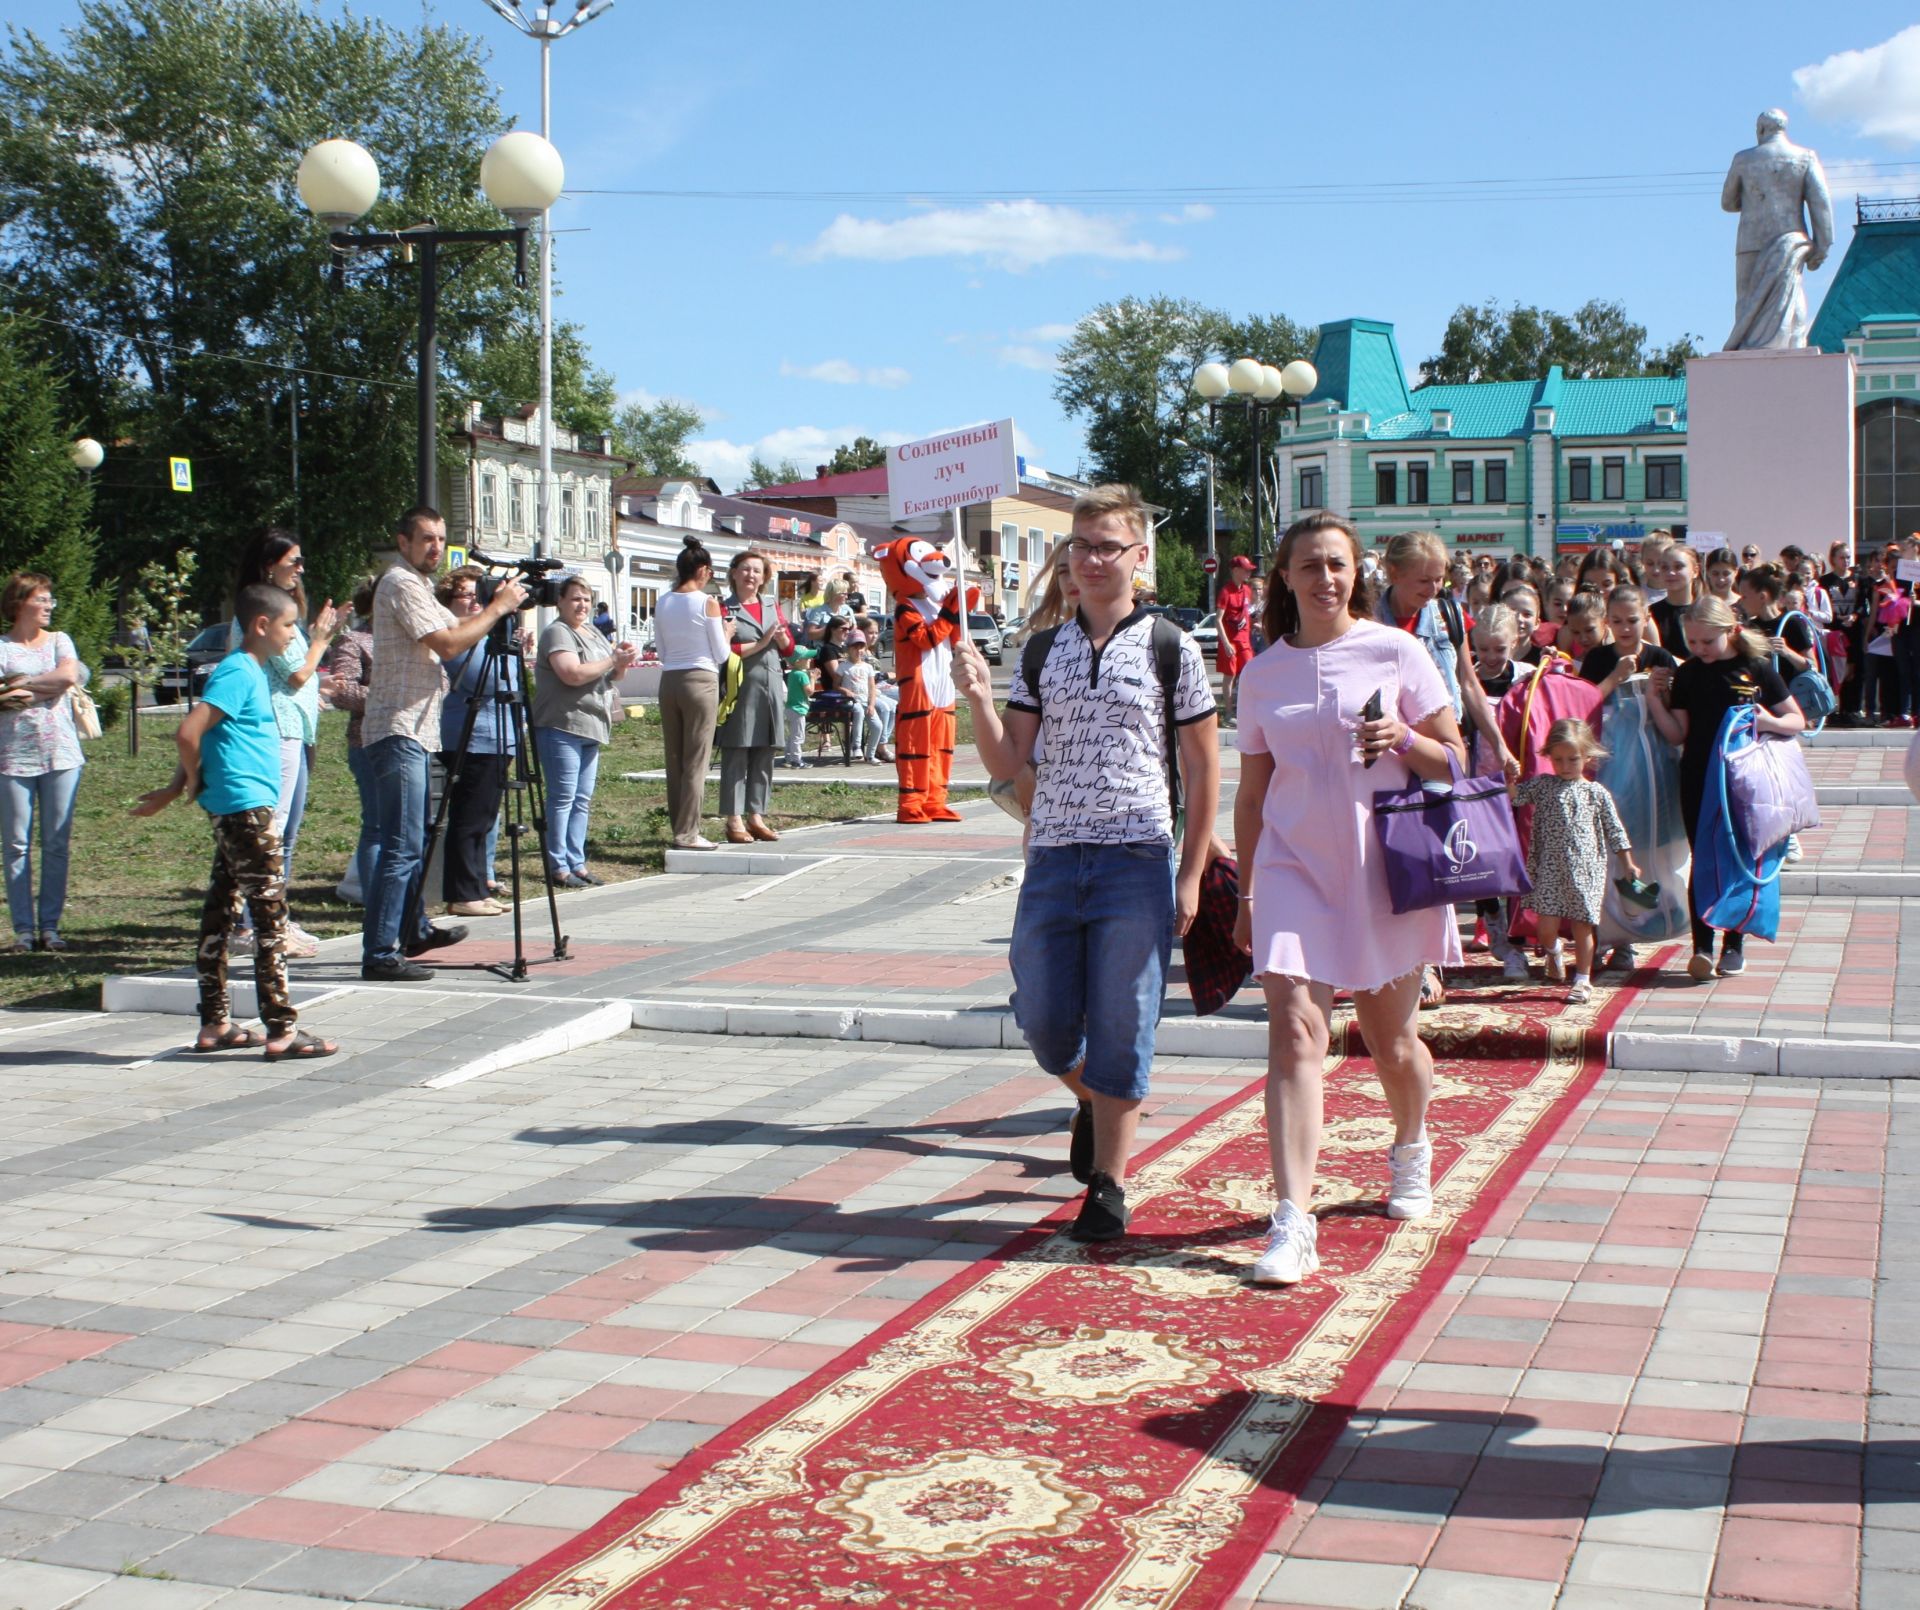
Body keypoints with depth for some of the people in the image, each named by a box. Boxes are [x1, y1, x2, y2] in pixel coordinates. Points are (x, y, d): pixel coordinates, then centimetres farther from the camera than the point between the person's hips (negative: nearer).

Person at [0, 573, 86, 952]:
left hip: (60, 753, 2)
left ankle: (50, 925, 8)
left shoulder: (59, 641, 11)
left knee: (56, 843, 2)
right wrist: (47, 687, -13)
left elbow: (70, 675, -8)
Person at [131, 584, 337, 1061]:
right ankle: (281, 1031, -7)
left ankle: (215, 1024, 17)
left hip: (237, 811, 10)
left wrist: (178, 788, 15)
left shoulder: (253, 672, 16)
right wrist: (194, 782, -7)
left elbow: (202, 737, 20)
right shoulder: (238, 673, -13)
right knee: (270, 915, -8)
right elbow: (188, 733, -22)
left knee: (220, 912, 11)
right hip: (247, 807, -10)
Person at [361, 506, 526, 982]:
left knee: (413, 841, 21)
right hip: (397, 729, -11)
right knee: (402, 846, -13)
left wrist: (496, 606, 8)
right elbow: (449, 644, -19)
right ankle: (379, 956, -14)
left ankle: (414, 930, 34)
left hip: (413, 730, 11)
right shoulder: (401, 585, -11)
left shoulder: (418, 586, 21)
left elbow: (456, 632, 20)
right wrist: (497, 608, -10)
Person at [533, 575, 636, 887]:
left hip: (591, 729, 9)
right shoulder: (557, 633, -8)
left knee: (583, 800, 9)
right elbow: (574, 674, -21)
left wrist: (623, 662, 0)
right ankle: (558, 868, -6)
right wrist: (613, 660, -14)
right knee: (563, 798, -8)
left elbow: (613, 676, 22)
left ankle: (577, 864, 13)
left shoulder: (593, 633, 19)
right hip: (561, 727, -9)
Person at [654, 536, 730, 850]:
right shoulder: (707, 602, -8)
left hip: (669, 681, 5)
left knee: (675, 759, 11)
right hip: (700, 681, -5)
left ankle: (678, 828, 16)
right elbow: (721, 654, -4)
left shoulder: (663, 603, 7)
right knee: (696, 760, -1)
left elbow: (661, 651, 13)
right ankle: (687, 833, -3)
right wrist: (726, 632, 13)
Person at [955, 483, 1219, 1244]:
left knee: (1121, 1026, -1)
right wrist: (978, 699, -11)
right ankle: (1091, 1102, 38)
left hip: (1136, 862, -3)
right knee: (1044, 1023, 6)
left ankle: (1108, 1182, 11)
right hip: (1052, 859, 4)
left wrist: (1191, 876, -3)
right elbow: (1006, 764, 7)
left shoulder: (1170, 648, -1)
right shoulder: (1043, 652, 10)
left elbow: (1203, 767, 1)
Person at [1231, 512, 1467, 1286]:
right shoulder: (1263, 674, 6)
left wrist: (1404, 739, -17)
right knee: (1293, 1032, -14)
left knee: (1392, 1041, 12)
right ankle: (1292, 1223, -17)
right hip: (1296, 867, 1)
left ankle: (1412, 1149, 44)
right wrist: (1246, 892, 11)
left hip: (1387, 867, -1)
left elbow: (1455, 759, 3)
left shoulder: (1395, 651, -1)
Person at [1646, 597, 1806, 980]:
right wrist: (1656, 699, -8)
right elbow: (1677, 734, 3)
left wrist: (1769, 722, -17)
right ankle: (1701, 946, -1)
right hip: (1699, 781, 1)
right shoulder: (1686, 675, 3)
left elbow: (1797, 721, 3)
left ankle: (1734, 945, 17)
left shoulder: (1757, 668, -2)